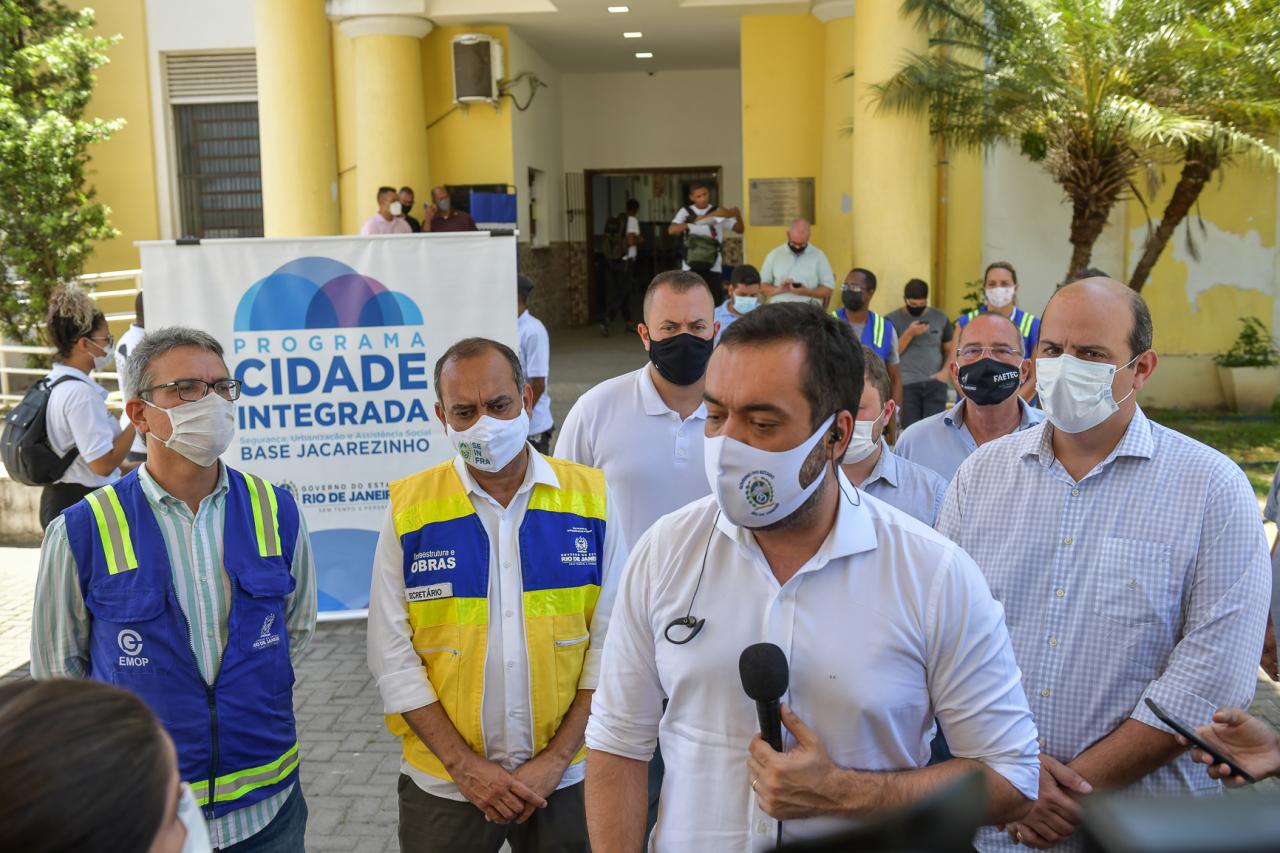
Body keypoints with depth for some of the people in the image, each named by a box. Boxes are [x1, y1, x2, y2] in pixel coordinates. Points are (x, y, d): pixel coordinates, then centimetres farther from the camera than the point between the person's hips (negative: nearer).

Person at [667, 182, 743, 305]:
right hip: (691, 266, 0)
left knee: (716, 301, -1)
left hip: (712, 266, 0)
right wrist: (693, 223, -27)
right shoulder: (685, 212, 1)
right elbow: (671, 230, -14)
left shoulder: (718, 213, 3)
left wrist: (738, 215, -19)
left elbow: (739, 229, 1)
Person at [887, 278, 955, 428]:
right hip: (906, 385, -2)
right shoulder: (892, 320, 3)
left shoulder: (940, 318, 12)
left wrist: (946, 371, -1)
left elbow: (951, 349, 17)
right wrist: (909, 334, -13)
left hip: (935, 384, 2)